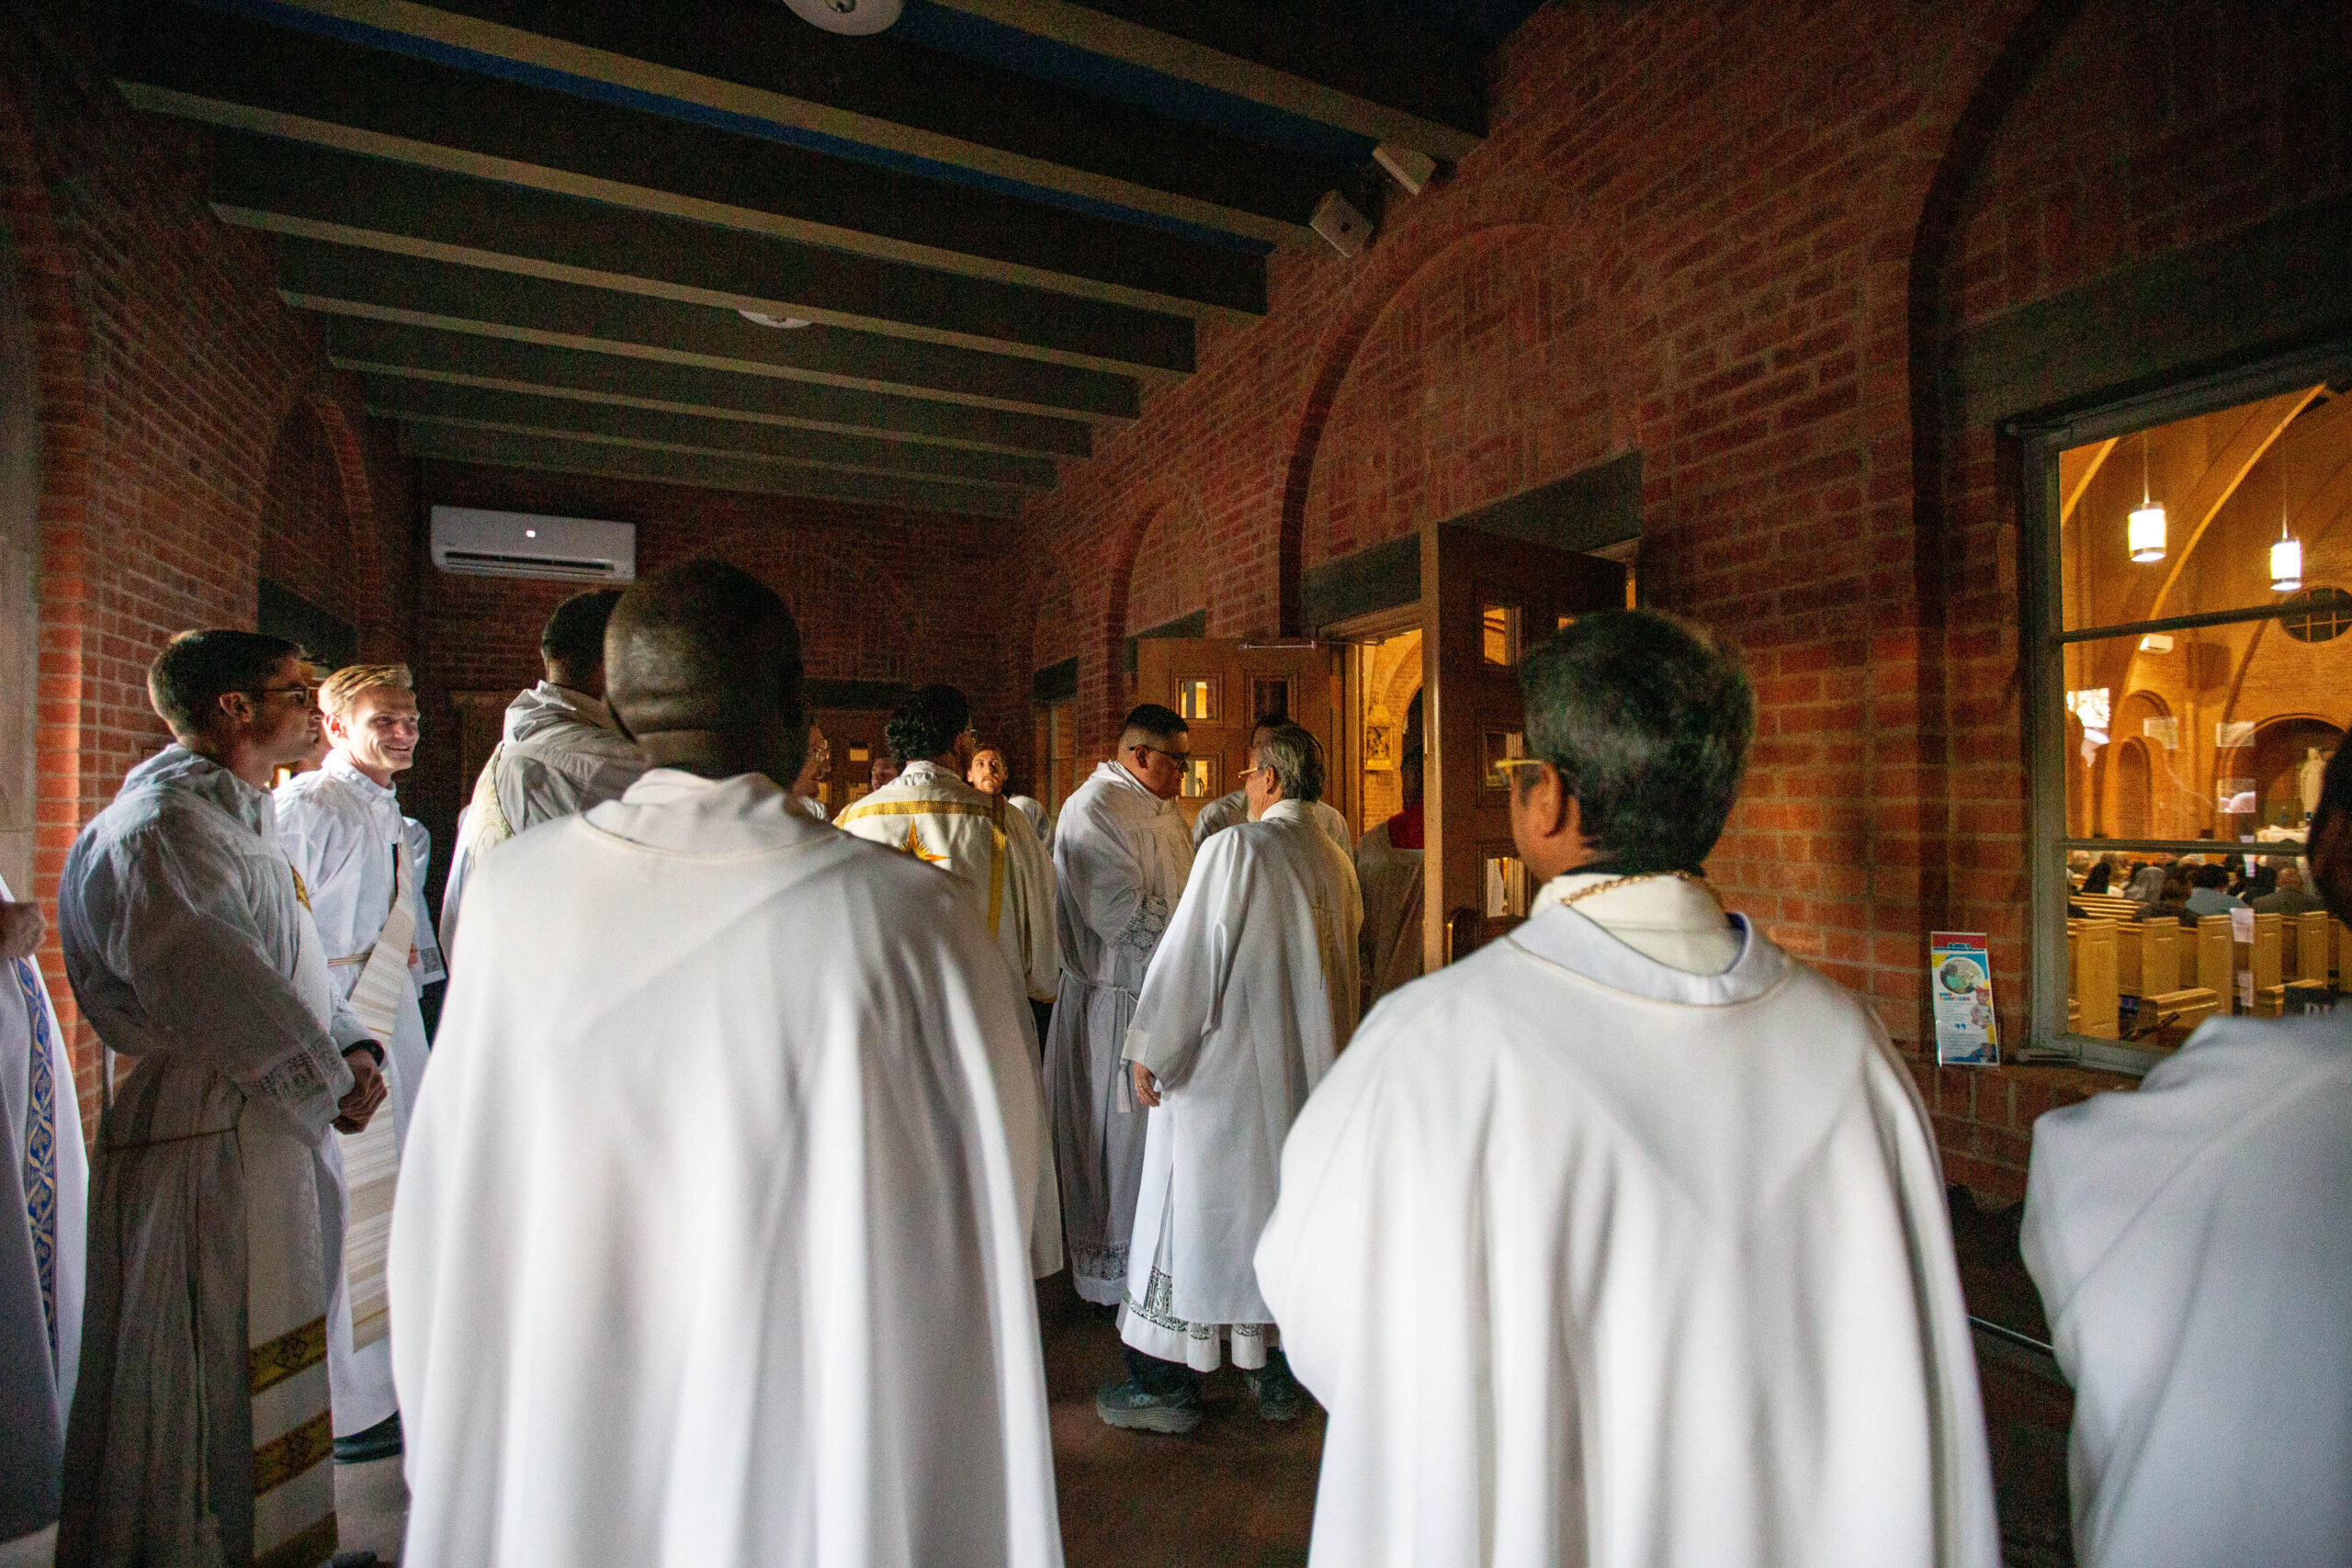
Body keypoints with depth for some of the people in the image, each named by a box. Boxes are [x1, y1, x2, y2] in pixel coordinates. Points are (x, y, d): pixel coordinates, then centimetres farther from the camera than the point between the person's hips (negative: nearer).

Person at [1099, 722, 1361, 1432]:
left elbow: (1190, 953, -17)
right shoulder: (1337, 862, 3)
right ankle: (1280, 1376, 29)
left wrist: (1150, 1049, -9)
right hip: (1307, 1073, 7)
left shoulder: (1235, 848, -17)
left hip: (1225, 1064, -6)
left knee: (1199, 1207, 6)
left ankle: (1171, 1382, 18)